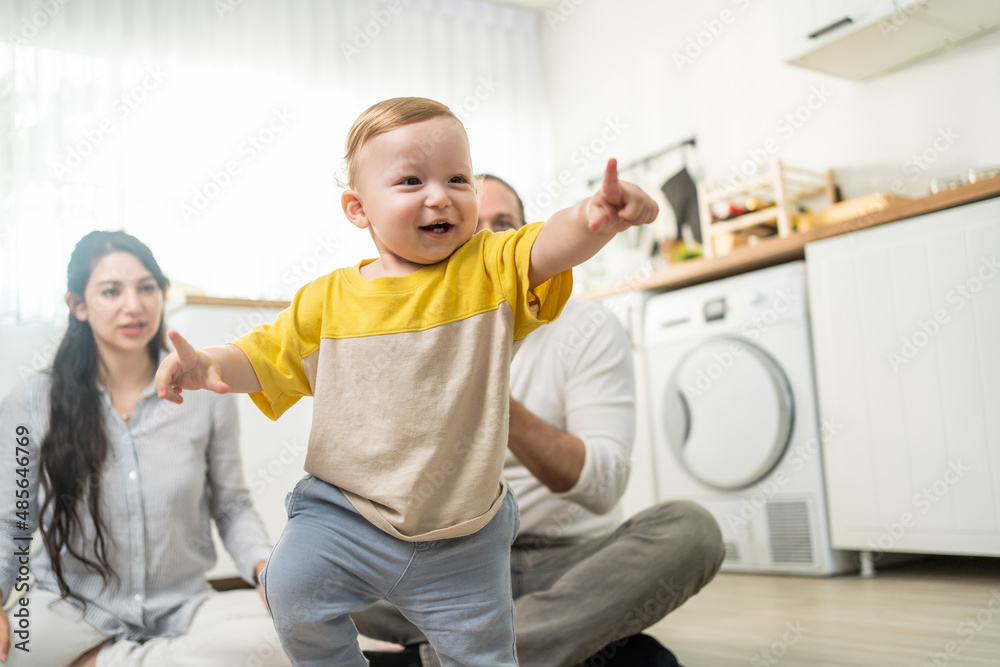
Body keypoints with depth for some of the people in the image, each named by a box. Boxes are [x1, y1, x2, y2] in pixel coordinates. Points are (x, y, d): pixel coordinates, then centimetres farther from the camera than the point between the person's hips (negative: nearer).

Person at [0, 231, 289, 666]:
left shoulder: (206, 394, -1)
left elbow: (231, 505, 7)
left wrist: (265, 566, -12)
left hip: (181, 609, 2)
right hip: (76, 610, -1)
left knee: (291, 628, -29)